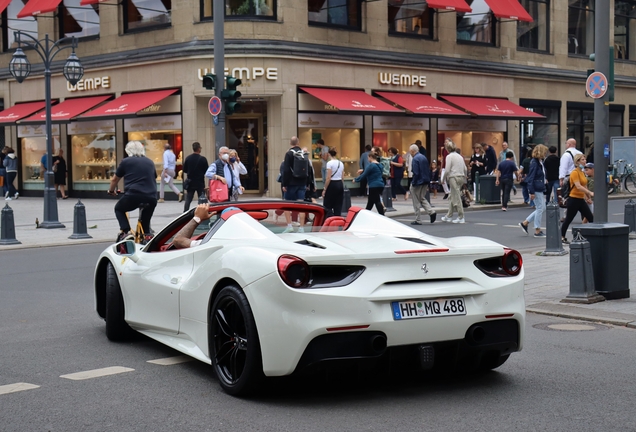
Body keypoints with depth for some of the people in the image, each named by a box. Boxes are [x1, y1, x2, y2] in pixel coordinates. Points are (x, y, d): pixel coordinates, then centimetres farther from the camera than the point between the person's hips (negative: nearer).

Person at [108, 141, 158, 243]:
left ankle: (126, 231, 4)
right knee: (145, 220, 28)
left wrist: (111, 190, 39)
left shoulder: (126, 161, 8)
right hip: (151, 198, 3)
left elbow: (114, 179, 19)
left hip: (133, 196, -3)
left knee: (119, 209, 24)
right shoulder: (150, 162, 19)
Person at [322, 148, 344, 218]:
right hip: (340, 184, 7)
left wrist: (324, 189, -11)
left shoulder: (330, 163, -12)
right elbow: (342, 177, 12)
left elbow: (328, 178, -16)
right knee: (338, 206, 9)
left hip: (332, 184, -6)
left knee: (327, 206, 1)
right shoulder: (341, 163, 8)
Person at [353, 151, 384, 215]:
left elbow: (364, 176, -10)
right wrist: (363, 171, 30)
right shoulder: (379, 165, 13)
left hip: (374, 186, -9)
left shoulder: (371, 165, -13)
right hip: (380, 185, 9)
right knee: (370, 201, 19)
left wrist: (355, 180, 4)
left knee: (377, 202, -7)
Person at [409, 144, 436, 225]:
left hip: (418, 183, -8)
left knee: (416, 202, 3)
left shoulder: (415, 159, -16)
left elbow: (416, 173, -21)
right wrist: (427, 183, 16)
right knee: (422, 198, 20)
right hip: (425, 182, 8)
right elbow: (428, 171, 13)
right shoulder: (424, 157, 9)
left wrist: (413, 184, -14)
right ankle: (431, 212, 1)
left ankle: (417, 220, 8)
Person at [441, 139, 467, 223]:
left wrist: (443, 179, 0)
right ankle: (449, 216, 22)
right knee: (453, 197, 15)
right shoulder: (460, 156, 14)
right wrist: (464, 180, 21)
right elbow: (465, 169, 14)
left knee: (456, 198, -4)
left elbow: (447, 170, -13)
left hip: (454, 178, -8)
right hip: (461, 177, 8)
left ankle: (461, 218, -4)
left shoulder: (449, 156, -8)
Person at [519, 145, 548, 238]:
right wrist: (531, 192, -20)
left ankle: (525, 223, 20)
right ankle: (537, 231, 8)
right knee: (540, 208, -2)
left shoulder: (541, 162, 11)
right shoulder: (534, 163, -17)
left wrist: (544, 188, 16)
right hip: (536, 189, -10)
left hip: (541, 189, 10)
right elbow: (531, 178, -18)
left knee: (542, 208, 14)